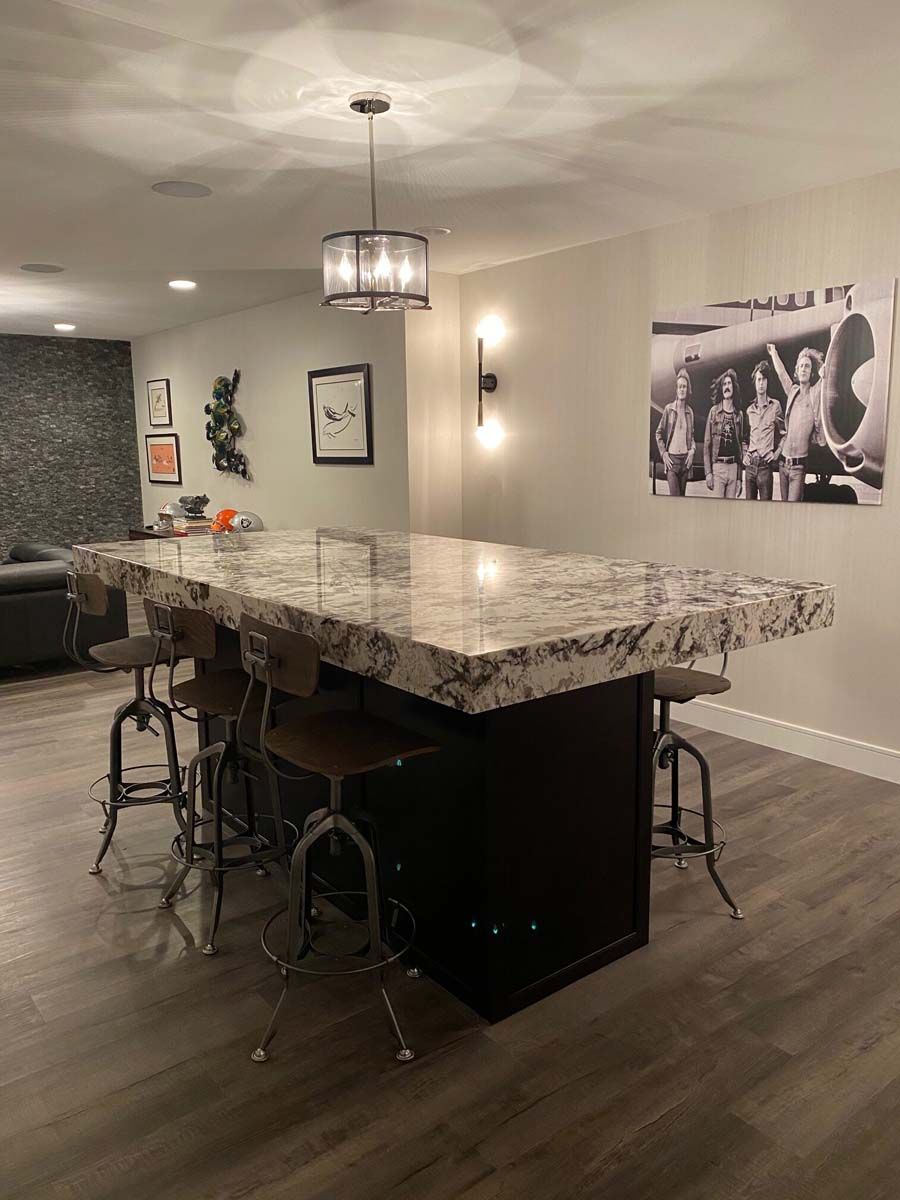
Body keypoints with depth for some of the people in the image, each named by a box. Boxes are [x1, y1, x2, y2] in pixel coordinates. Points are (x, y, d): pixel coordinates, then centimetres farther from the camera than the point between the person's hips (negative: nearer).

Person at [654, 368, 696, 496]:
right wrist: (663, 454, -4)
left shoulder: (690, 411, 9)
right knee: (674, 495, -12)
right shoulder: (669, 409, -1)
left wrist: (692, 450, 3)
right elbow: (659, 434, 4)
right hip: (671, 458, -4)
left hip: (685, 458, 4)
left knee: (682, 495, 8)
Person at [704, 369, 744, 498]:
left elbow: (740, 445, 12)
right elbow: (707, 444, 1)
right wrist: (708, 472, -8)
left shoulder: (739, 414, 10)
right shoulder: (714, 411, 3)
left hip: (733, 467, 3)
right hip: (717, 466, -3)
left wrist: (739, 477, 6)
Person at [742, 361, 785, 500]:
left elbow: (783, 433, 8)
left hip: (765, 464, -4)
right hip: (750, 464, 4)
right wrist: (745, 454, 11)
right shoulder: (750, 409, 14)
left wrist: (777, 453, -2)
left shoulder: (775, 406, 2)